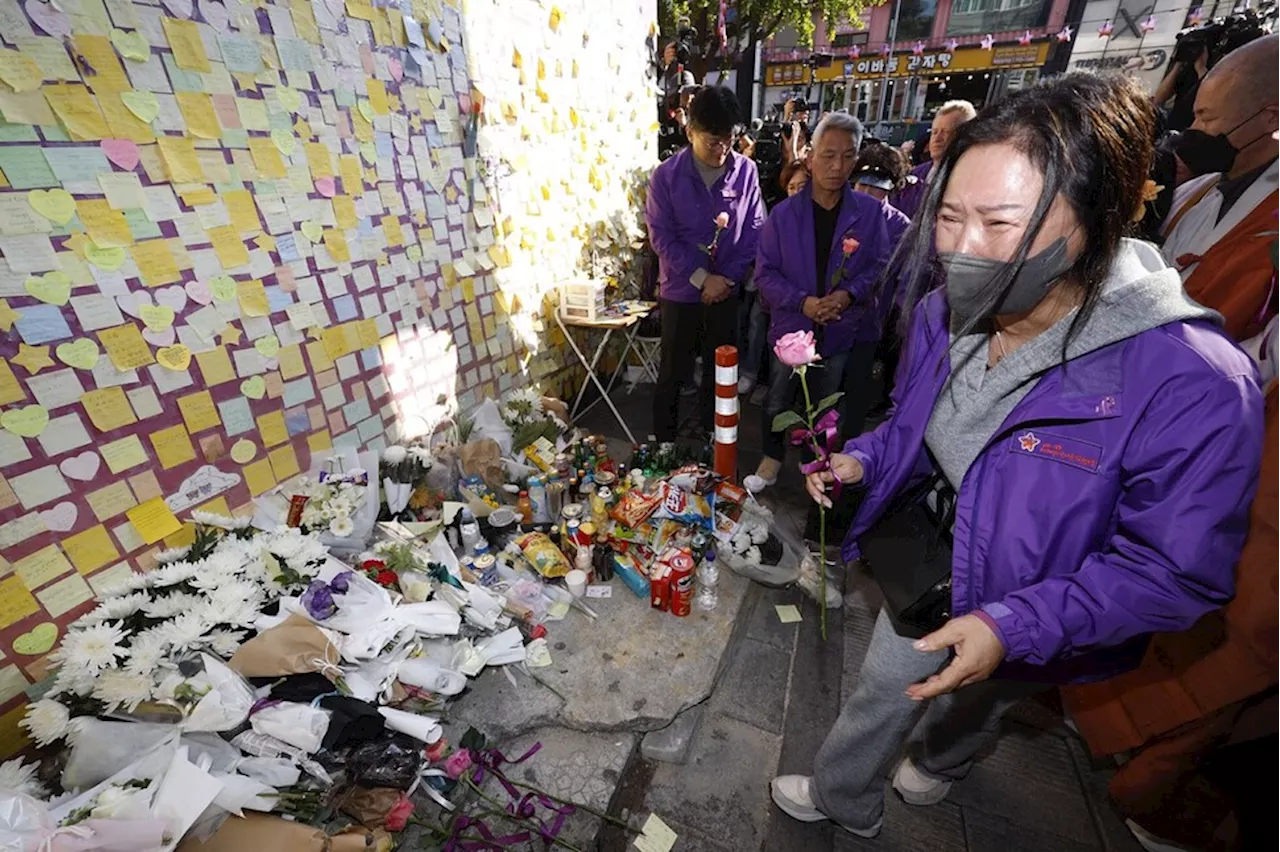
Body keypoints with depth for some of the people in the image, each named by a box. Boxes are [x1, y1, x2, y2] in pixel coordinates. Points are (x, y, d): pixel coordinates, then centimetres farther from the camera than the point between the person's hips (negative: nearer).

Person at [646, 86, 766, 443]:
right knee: (673, 372, 7)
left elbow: (755, 229, 0)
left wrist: (729, 277, -10)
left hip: (727, 289, 2)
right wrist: (702, 278, -16)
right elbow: (662, 237, -10)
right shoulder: (666, 176, -8)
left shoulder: (746, 170, -3)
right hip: (681, 290, -2)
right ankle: (664, 443, 25)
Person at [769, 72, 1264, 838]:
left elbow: (1180, 572, -25)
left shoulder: (1194, 386, -34)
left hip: (1032, 634, -4)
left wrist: (1016, 626, -33)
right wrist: (863, 460, -18)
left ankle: (940, 765, 69)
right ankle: (843, 800, 61)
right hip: (928, 573, 5)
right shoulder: (945, 313, -16)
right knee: (880, 696, 27)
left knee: (971, 707, 31)